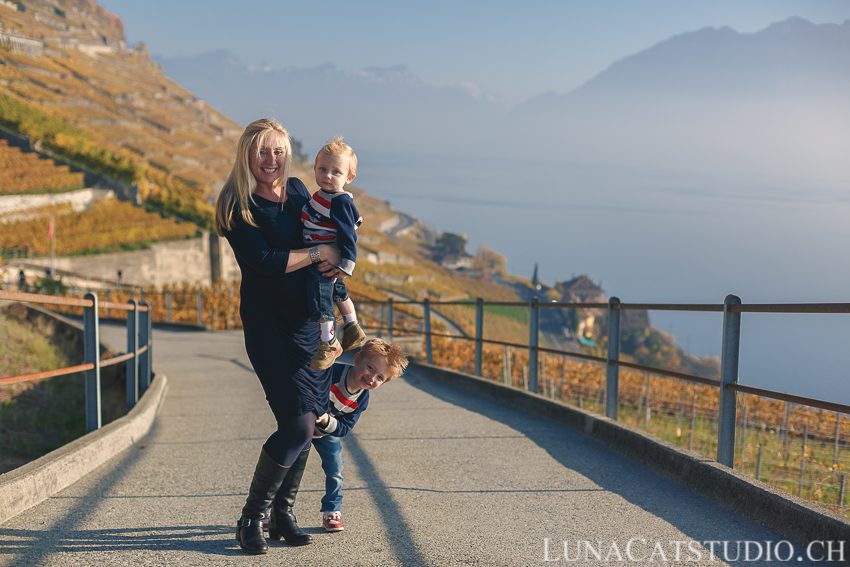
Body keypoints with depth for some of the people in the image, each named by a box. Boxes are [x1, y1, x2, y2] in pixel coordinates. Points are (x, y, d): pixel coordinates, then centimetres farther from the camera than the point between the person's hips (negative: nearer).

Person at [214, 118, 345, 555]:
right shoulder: (237, 208, -8)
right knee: (298, 425, -14)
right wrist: (319, 253, -12)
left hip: (310, 320, 6)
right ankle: (251, 518, 2)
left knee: (308, 421, 6)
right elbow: (264, 261, -19)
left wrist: (336, 262, 4)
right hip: (270, 327, -6)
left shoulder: (297, 190, 11)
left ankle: (283, 511, 21)